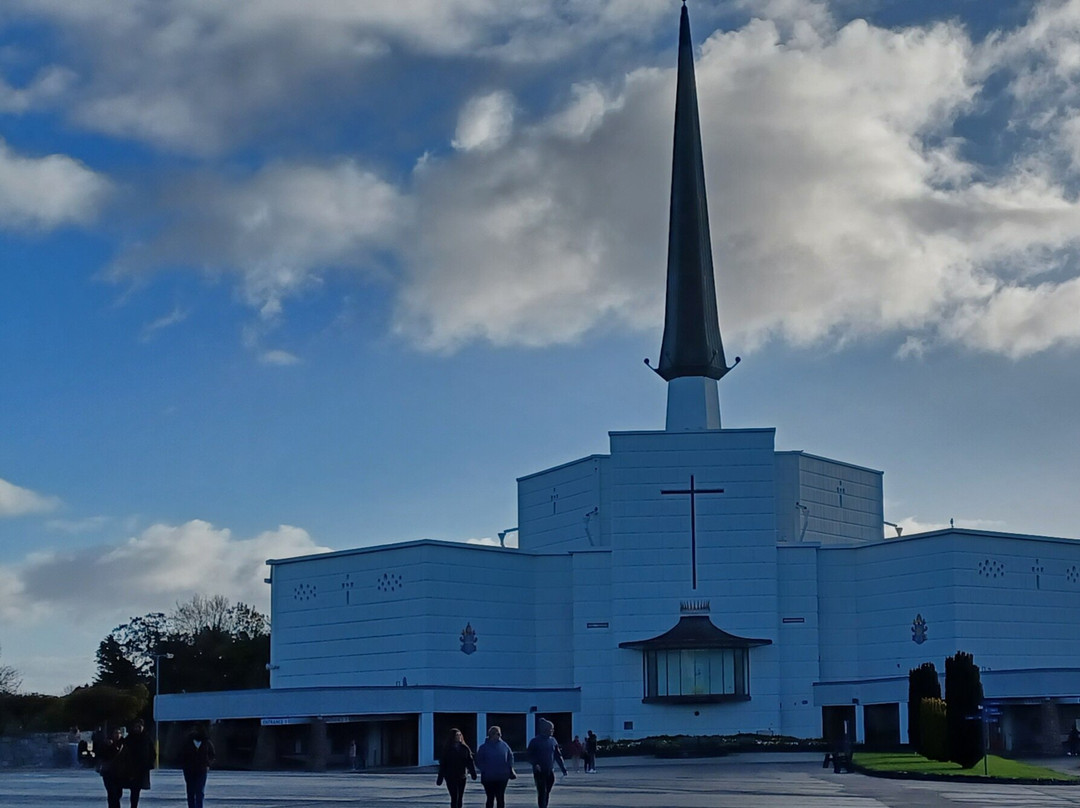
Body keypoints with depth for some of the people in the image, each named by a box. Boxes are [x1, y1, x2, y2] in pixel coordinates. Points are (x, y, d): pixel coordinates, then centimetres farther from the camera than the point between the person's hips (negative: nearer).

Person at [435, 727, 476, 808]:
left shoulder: (465, 748, 5)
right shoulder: (447, 749, -3)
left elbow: (470, 761, 4)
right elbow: (442, 764, -3)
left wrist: (473, 773, -7)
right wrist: (440, 778, -6)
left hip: (462, 777, 3)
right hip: (451, 777, -3)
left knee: (460, 798, 9)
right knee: (454, 797, -10)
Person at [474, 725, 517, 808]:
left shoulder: (504, 745, 2)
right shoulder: (484, 747, -3)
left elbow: (510, 756, 16)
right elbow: (479, 762, 1)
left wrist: (510, 767, 3)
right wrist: (485, 770, -12)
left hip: (503, 777, 2)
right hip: (489, 778, -2)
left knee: (501, 798, 5)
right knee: (490, 798, 5)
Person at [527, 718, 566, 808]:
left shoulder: (552, 741, 8)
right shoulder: (535, 741, -5)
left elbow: (558, 756, 12)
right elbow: (530, 756, -4)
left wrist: (563, 769, 8)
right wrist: (535, 764, -22)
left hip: (550, 772, 5)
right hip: (539, 773, -5)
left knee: (547, 793, 10)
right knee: (542, 793, -9)